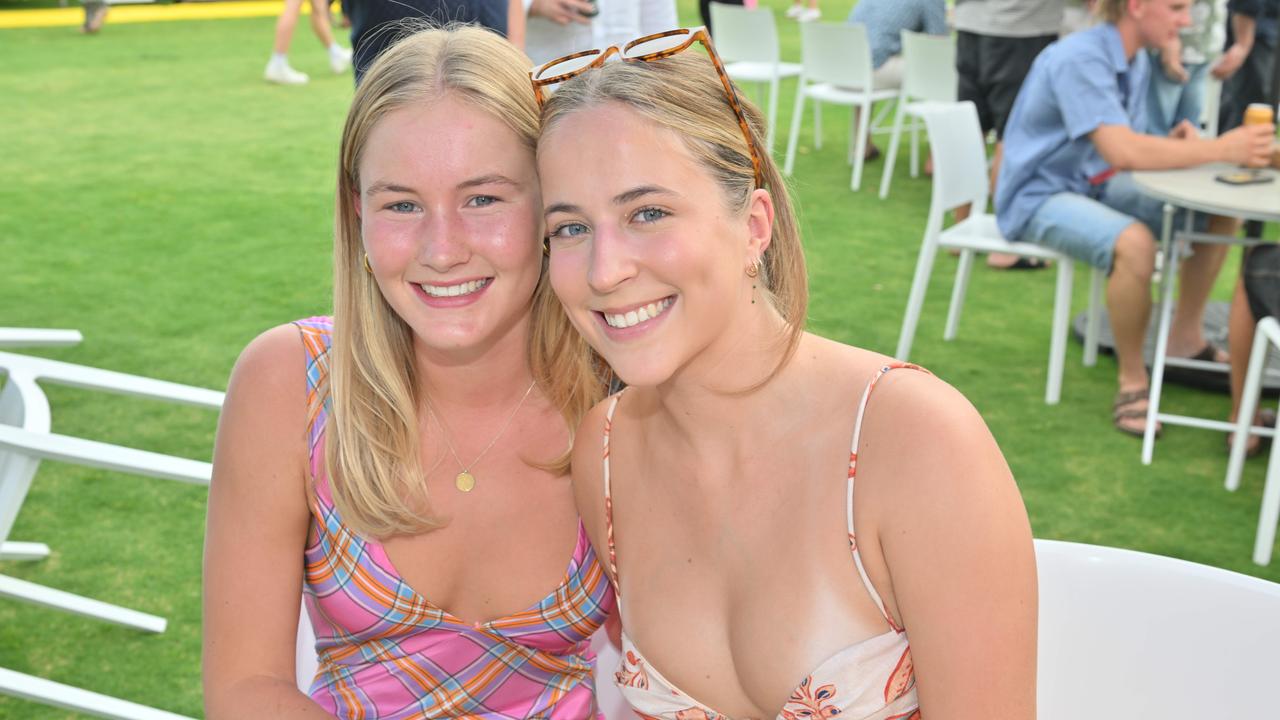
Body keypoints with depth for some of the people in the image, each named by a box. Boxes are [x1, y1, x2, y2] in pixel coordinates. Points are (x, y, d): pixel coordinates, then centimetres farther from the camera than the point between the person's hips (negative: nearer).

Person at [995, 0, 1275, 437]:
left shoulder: (1134, 60, 6)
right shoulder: (1079, 59, -24)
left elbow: (1129, 149, 10)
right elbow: (1121, 151, -34)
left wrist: (1171, 144, -12)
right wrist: (1221, 149, -30)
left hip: (1092, 184, 9)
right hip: (1037, 197, -9)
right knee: (1133, 243, -36)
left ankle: (1185, 336, 18)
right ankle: (1132, 382, -20)